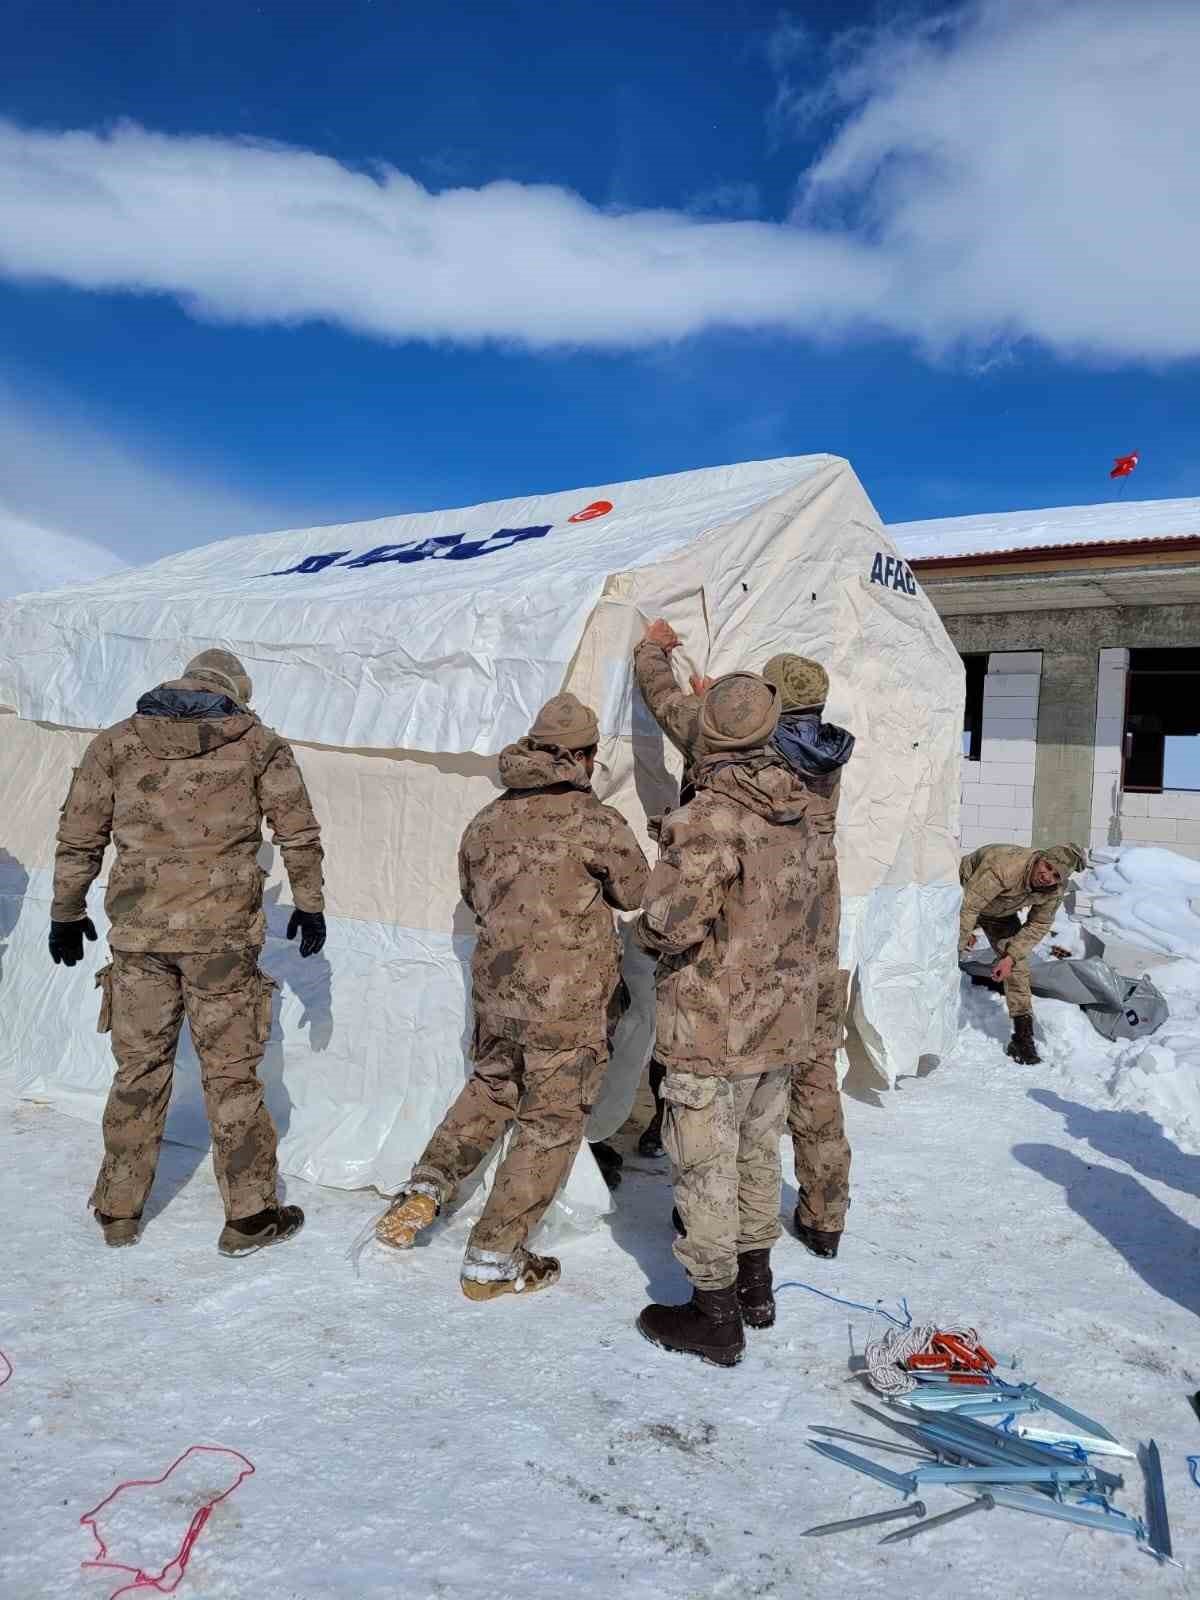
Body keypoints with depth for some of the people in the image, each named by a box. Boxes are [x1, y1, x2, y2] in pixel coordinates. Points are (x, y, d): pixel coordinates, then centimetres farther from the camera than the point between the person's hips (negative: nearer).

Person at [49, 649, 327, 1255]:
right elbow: (300, 834, 3)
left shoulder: (114, 744, 7)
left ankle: (118, 1211, 26)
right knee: (231, 1072, 6)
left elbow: (77, 841, 10)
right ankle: (250, 1215, 14)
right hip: (222, 932, -2)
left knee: (139, 1068, 15)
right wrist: (310, 906, 11)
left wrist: (66, 915, 20)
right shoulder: (258, 744, 2)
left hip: (138, 932, 2)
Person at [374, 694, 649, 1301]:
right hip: (566, 1004, -6)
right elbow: (635, 890, 1)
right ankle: (491, 1262, 17)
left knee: (489, 1089, 29)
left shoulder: (486, 821, 4)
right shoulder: (596, 822, -14)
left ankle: (425, 1190, 21)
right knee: (549, 1125, 8)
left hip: (496, 993, 6)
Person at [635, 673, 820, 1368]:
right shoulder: (800, 815, 3)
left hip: (714, 1026, -7)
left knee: (706, 1167, 7)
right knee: (758, 1153, 22)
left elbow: (671, 924, -22)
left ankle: (715, 1314, 19)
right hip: (783, 1019, 8)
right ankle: (755, 1285, 37)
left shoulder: (710, 818, -22)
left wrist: (650, 932, -2)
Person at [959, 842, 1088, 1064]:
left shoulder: (1056, 890, -22)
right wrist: (960, 944, -28)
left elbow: (1039, 925, -9)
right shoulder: (1003, 867, -43)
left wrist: (1011, 956, -19)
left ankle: (1023, 1037, -2)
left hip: (1001, 914, 4)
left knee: (1017, 967, -6)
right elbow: (968, 906, -37)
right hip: (963, 901, -4)